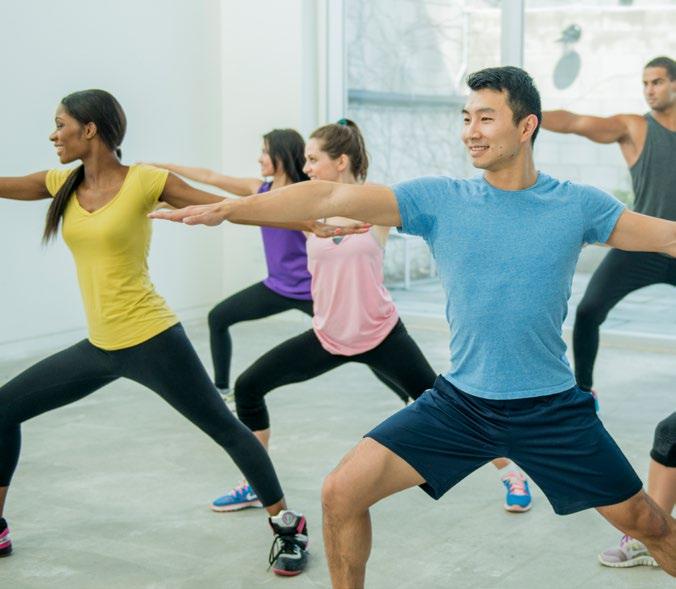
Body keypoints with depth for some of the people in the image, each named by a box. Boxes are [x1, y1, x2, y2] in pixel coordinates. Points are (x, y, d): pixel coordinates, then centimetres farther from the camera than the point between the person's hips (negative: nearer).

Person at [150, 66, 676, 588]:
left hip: (551, 409, 0)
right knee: (342, 494, -6)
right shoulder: (440, 200, -6)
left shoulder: (577, 205, -5)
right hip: (459, 402, 1)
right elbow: (331, 197, -14)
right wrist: (227, 208, -20)